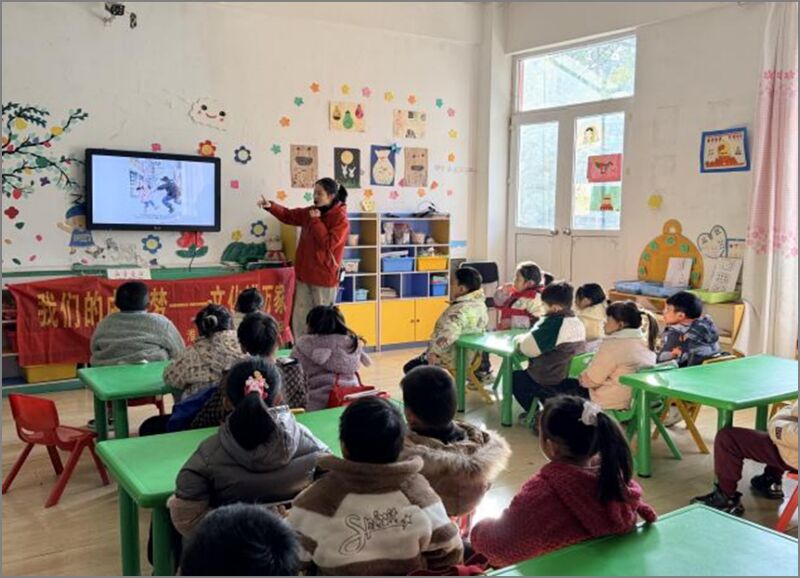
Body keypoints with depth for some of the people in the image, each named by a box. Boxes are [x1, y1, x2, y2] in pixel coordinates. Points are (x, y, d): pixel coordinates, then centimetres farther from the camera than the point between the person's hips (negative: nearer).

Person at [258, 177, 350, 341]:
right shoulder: (311, 212, 9)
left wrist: (316, 221, -16)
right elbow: (288, 215, 15)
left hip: (324, 277, -7)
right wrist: (270, 206, -2)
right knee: (299, 319, 11)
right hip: (305, 274, 7)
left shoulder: (341, 219, -12)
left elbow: (328, 243, -21)